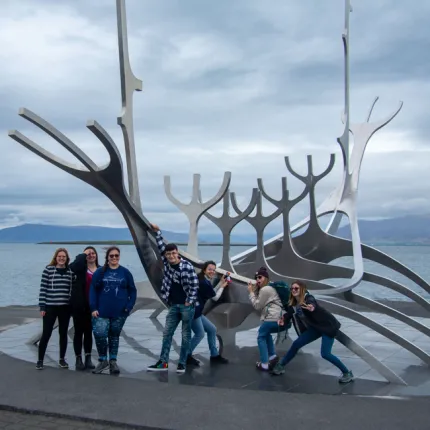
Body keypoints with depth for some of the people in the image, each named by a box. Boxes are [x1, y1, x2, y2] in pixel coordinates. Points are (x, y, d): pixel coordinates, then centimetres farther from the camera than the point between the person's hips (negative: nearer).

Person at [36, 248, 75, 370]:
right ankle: (40, 360, 13)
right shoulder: (48, 269, -3)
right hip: (50, 307, -2)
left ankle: (62, 359, 22)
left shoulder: (71, 271, 4)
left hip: (65, 307, 3)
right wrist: (42, 306, -6)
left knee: (63, 334, 10)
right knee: (46, 334, 1)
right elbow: (43, 288, -3)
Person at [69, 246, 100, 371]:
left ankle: (88, 358, 19)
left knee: (88, 332, 12)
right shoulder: (81, 267, -3)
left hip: (92, 306, 3)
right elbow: (73, 266, -28)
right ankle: (78, 359, 10)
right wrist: (83, 254, -17)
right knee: (79, 332, 4)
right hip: (79, 305, -3)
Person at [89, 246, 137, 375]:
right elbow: (93, 290, -1)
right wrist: (93, 308, -8)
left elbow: (132, 291, 5)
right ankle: (103, 360, 6)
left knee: (114, 336, 11)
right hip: (102, 311, -1)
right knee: (99, 334, -12)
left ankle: (113, 361, 22)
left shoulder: (125, 272, 2)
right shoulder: (100, 272, 0)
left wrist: (129, 306, -6)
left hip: (119, 312, 1)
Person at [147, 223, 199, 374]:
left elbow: (194, 284, -12)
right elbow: (161, 248, 9)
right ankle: (163, 362, 11)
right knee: (167, 333, 6)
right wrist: (157, 232, 4)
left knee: (186, 335, 3)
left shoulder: (187, 266, -13)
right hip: (174, 305, 6)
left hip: (187, 305, -6)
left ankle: (182, 364, 10)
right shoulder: (167, 264, 2)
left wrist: (189, 302, -14)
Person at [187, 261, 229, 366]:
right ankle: (187, 356, 12)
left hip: (195, 311, 11)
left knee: (212, 329, 15)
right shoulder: (204, 283, -18)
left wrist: (220, 283, 17)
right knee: (200, 334, -1)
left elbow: (211, 294, 18)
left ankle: (215, 355, 21)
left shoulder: (203, 281, 13)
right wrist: (222, 287, 10)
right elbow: (215, 298, -5)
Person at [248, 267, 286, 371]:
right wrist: (254, 290, 17)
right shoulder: (269, 288, 25)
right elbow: (262, 304, 24)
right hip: (282, 319, 10)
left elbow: (257, 306, -3)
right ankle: (272, 356, 19)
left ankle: (264, 364, 2)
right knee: (266, 333, 31)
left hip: (273, 319, -10)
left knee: (261, 337, 7)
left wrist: (251, 292, 5)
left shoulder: (265, 289, -8)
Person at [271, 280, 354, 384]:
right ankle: (281, 366, 21)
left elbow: (313, 304, -49)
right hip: (315, 327, 8)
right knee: (296, 344, 5)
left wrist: (312, 308, -73)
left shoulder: (308, 298, -26)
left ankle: (347, 373, 0)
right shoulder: (294, 303, -4)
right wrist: (284, 320, -18)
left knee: (325, 354, -17)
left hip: (328, 326, -8)